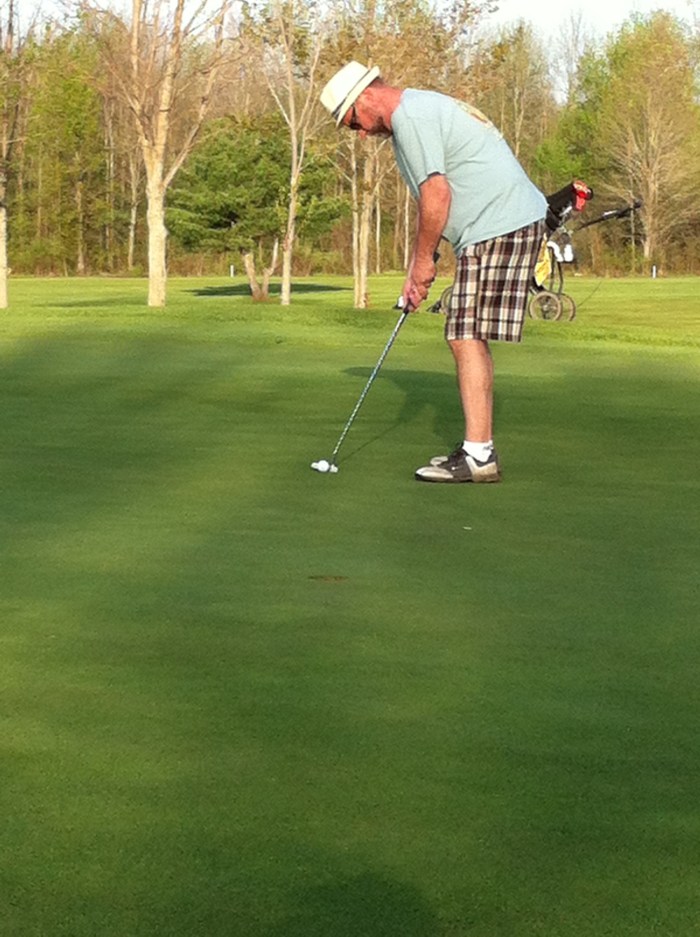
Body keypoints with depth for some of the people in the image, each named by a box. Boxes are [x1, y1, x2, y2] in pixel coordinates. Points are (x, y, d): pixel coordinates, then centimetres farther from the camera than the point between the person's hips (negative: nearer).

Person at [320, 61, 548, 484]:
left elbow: (436, 195, -17)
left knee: (468, 339, -10)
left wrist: (424, 259, -5)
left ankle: (478, 456, -10)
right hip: (509, 222, 11)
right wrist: (417, 272, 19)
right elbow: (434, 200, 23)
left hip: (499, 225, -11)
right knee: (469, 339, 13)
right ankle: (478, 447, 16)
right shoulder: (420, 111, 22)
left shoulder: (411, 116, -11)